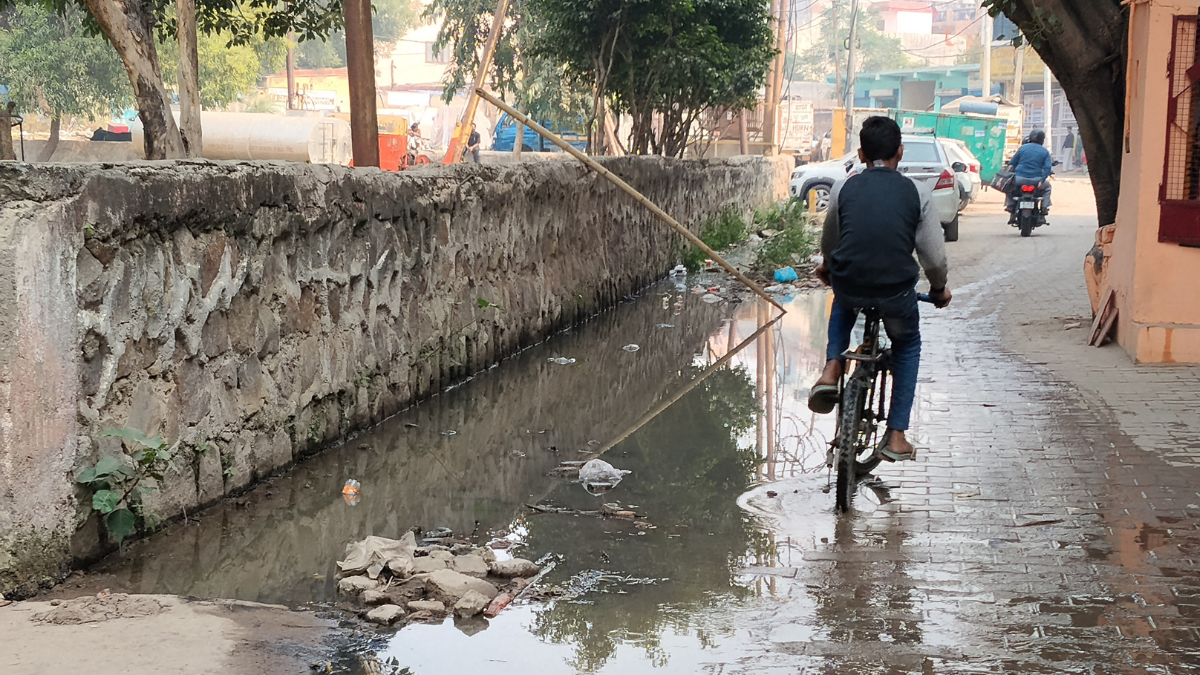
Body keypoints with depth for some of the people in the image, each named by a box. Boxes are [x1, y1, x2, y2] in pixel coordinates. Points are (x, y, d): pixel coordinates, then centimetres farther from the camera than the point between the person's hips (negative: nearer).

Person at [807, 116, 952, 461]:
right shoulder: (917, 193, 3)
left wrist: (826, 267, 45)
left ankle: (832, 369, 17)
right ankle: (896, 436, 21)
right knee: (907, 345, 29)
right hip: (896, 291, -1)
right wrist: (939, 288, 26)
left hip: (847, 285, 1)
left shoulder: (843, 188, 7)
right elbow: (934, 255, 4)